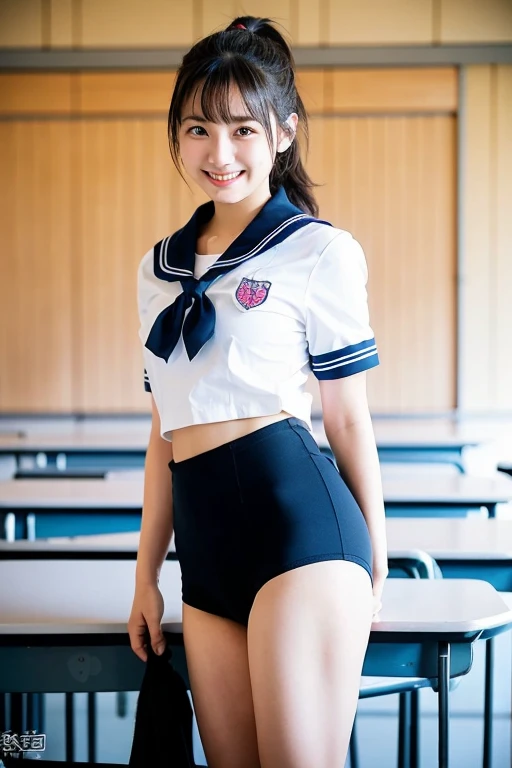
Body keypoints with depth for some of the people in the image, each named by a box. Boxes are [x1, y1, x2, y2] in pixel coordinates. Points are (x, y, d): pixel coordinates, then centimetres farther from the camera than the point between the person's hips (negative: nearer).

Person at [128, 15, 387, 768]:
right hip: (205, 539, 6)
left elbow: (349, 417, 4)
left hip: (297, 509, -5)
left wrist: (375, 561, 8)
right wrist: (147, 573, 18)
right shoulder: (160, 268, 18)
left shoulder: (319, 252, 1)